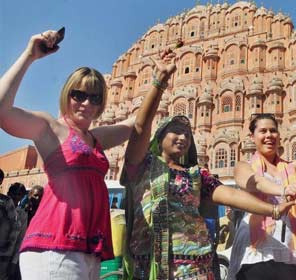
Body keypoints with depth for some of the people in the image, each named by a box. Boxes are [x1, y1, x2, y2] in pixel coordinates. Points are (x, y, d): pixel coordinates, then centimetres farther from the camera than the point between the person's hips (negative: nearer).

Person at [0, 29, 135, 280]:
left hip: (89, 250, 8)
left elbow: (140, 121, 29)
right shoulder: (49, 127, 2)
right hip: (54, 248, -7)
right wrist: (29, 56, -9)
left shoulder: (98, 137, 22)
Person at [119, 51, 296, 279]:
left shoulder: (195, 175, 14)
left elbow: (230, 194, 2)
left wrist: (274, 210, -12)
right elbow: (141, 126, -7)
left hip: (190, 260, 2)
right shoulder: (143, 165, 7)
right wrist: (160, 78, -14)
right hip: (146, 260, -2)